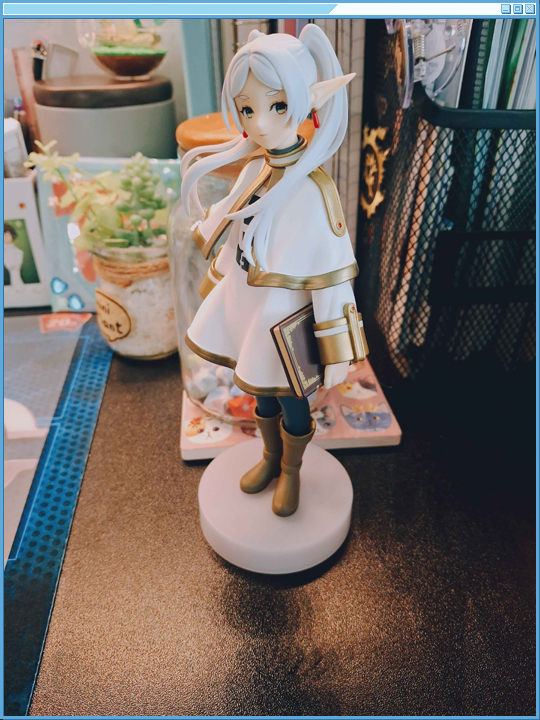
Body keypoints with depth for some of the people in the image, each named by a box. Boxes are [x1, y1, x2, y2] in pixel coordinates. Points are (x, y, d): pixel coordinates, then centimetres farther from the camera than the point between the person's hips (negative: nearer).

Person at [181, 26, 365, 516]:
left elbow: (333, 277, -21)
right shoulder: (254, 172, -4)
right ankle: (271, 457, 51)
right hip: (250, 311, 6)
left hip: (286, 322, -6)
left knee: (292, 405, 17)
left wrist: (335, 353, -18)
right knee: (262, 397, 25)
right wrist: (216, 287, 18)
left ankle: (291, 472, 44)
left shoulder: (313, 191, -24)